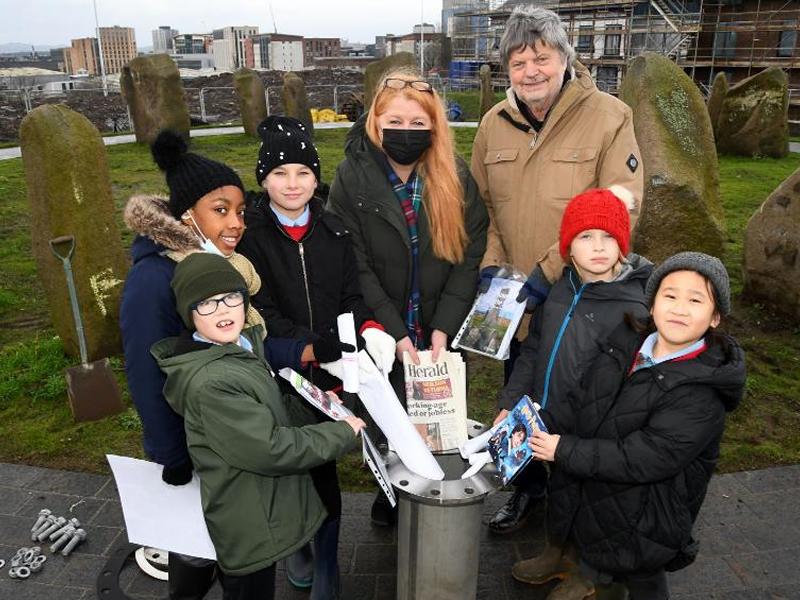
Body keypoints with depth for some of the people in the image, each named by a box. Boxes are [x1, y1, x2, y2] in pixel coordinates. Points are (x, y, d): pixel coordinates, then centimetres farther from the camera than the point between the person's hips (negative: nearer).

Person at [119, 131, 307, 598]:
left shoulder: (225, 263, -3)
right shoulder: (152, 281, -27)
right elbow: (147, 380, -22)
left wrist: (305, 351, -9)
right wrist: (174, 462, -15)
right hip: (194, 446, -6)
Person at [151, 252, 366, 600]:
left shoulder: (245, 343, 0)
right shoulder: (209, 382, -31)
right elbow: (271, 449, -29)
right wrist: (343, 433, -18)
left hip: (263, 506, 9)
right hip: (250, 526, -9)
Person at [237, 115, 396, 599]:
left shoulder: (333, 230, 4)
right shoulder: (249, 234, -8)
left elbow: (351, 296, 6)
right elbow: (263, 314, -13)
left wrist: (369, 328, -17)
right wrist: (325, 354, -21)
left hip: (331, 373, 2)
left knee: (321, 466, 8)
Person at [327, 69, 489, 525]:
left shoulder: (456, 178, -4)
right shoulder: (353, 177, -10)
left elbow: (470, 256, -7)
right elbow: (354, 266, -13)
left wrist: (443, 326, -15)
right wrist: (395, 332, -18)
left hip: (440, 332, 2)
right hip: (380, 332, -1)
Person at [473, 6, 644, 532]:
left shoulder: (610, 117, -12)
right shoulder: (494, 124, 2)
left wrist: (549, 272, -21)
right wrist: (490, 265, -6)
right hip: (516, 302, 4)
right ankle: (526, 487, 46)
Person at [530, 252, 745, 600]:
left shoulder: (701, 392, -25)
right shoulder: (629, 346, -5)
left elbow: (644, 459, -29)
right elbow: (584, 404, 1)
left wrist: (564, 450, -26)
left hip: (640, 529, -6)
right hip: (589, 506, 6)